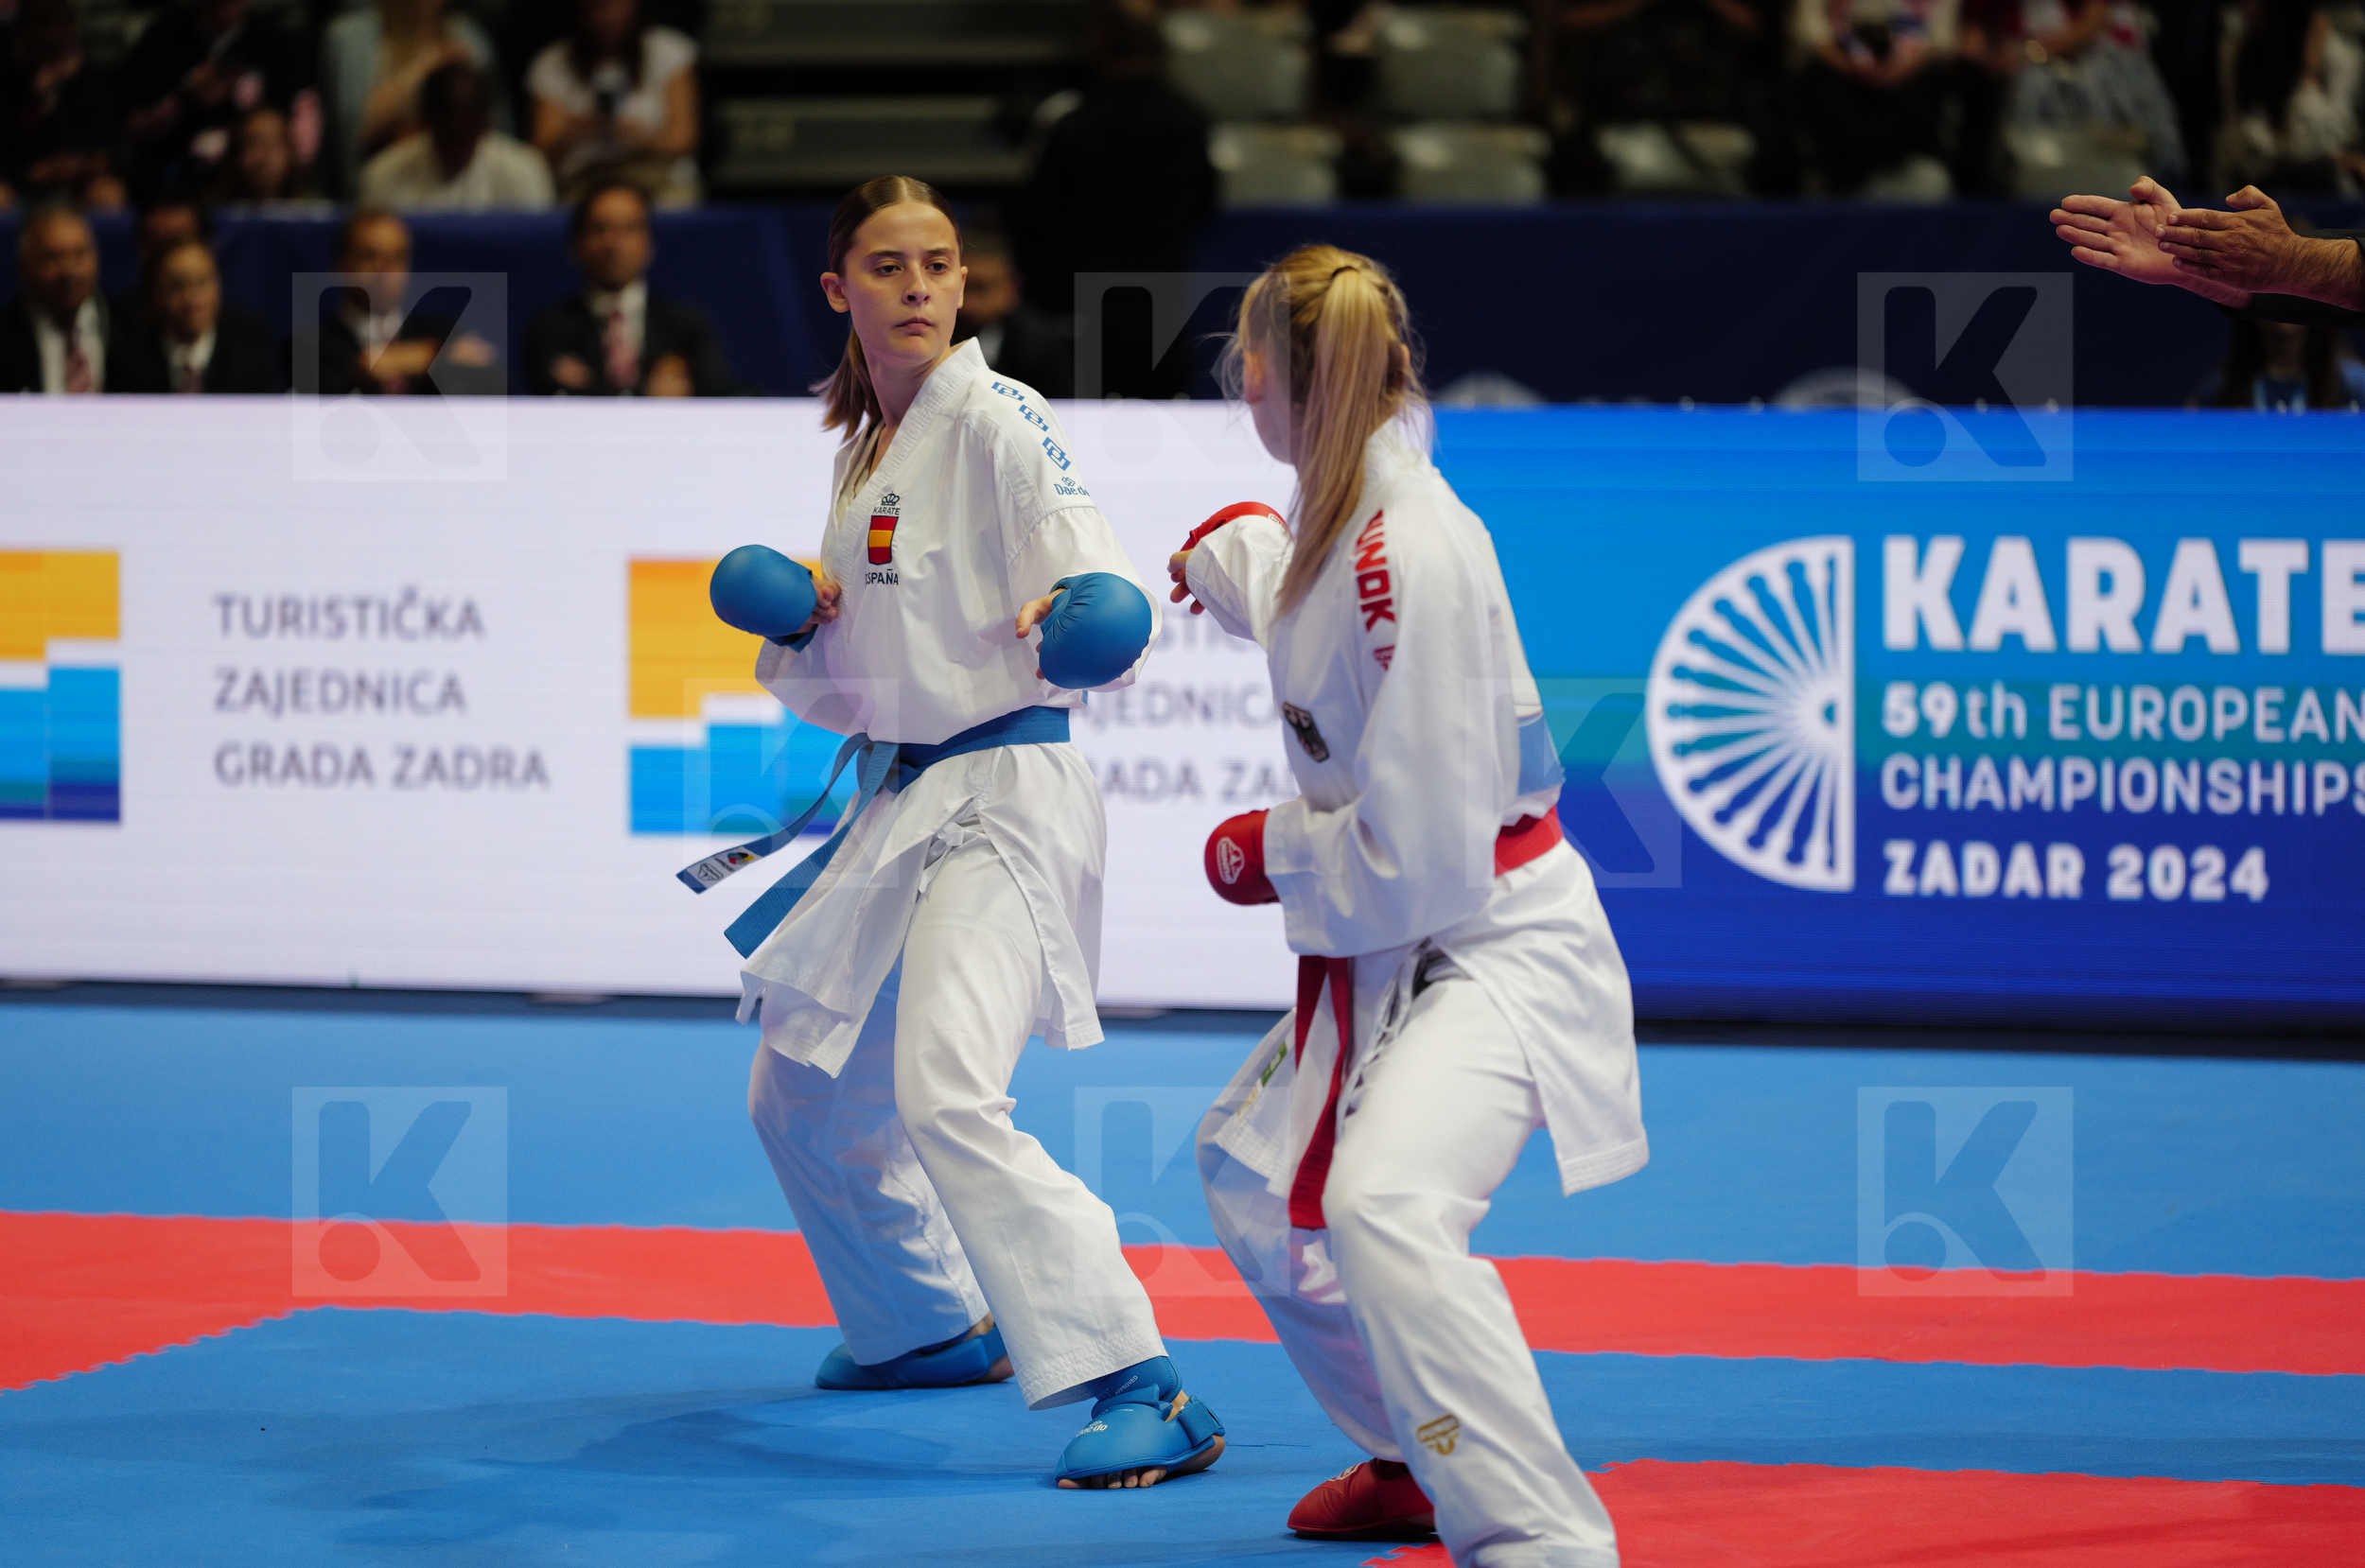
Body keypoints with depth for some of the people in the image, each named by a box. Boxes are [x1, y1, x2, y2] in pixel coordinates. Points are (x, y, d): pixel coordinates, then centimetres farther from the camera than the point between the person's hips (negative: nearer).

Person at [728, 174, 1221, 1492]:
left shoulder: (999, 423, -12)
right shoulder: (868, 446, 13)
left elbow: (1101, 586, -21)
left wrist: (1083, 619, -44)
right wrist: (798, 622, -2)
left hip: (1005, 799, -9)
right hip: (901, 804, 9)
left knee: (946, 1094, -29)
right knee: (807, 1104, 21)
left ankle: (1143, 1393, -30)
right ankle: (936, 1326, 45)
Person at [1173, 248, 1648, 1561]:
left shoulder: (1413, 559, -28)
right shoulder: (1345, 515, 0)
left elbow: (1419, 860, -26)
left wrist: (1272, 851, -10)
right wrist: (1235, 555, 40)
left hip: (1500, 949, -11)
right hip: (1391, 950, 11)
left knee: (1383, 1202, -34)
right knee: (1254, 1170, 28)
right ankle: (1417, 1462, 42)